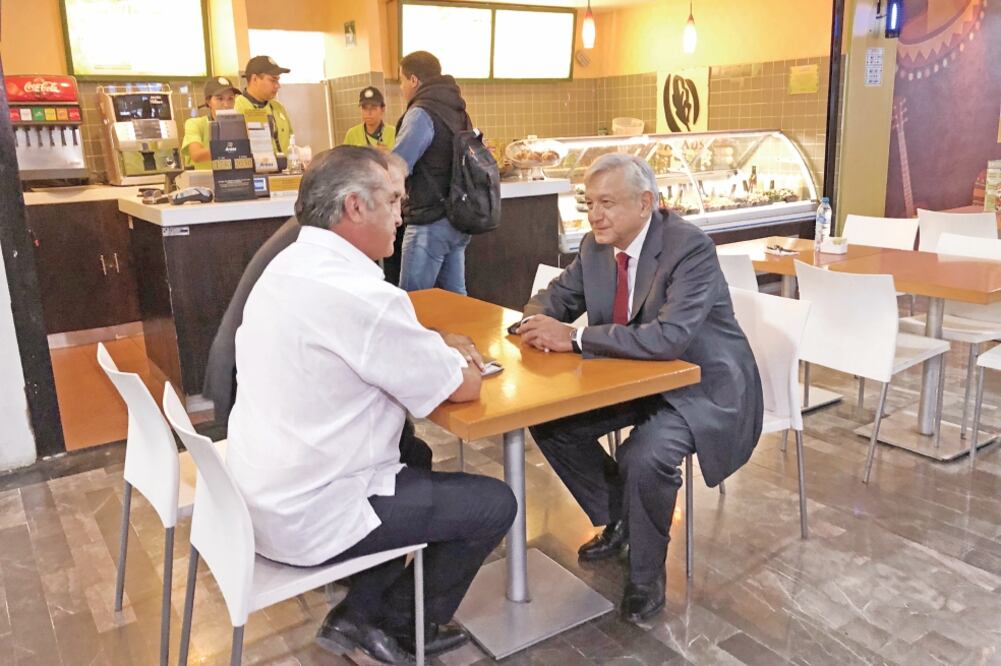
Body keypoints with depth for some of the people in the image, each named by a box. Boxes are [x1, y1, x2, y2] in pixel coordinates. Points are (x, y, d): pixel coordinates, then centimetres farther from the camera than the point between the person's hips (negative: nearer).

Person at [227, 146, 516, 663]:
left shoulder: (288, 266, 3)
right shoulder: (356, 292, -26)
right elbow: (463, 388, -16)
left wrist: (436, 344, 6)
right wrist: (454, 359, 6)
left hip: (258, 492, 9)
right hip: (306, 518, -9)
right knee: (494, 503, 2)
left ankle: (363, 613, 25)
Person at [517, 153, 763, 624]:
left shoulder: (690, 247, -24)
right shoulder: (595, 245, -2)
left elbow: (670, 337, -37)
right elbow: (555, 296, 10)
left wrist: (574, 337, -36)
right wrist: (541, 321, -17)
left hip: (703, 387, -7)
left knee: (644, 457, -32)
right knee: (549, 422, -2)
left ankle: (646, 576, -2)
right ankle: (618, 518, 20)